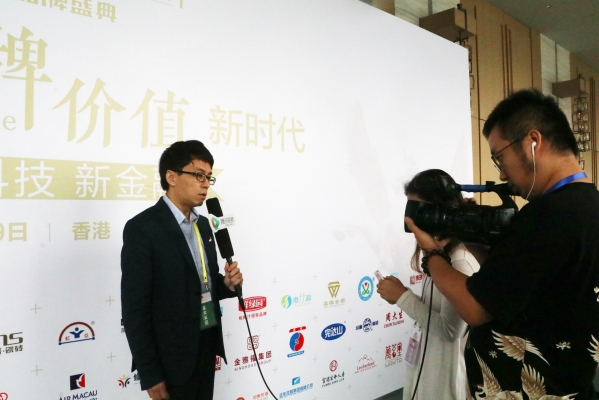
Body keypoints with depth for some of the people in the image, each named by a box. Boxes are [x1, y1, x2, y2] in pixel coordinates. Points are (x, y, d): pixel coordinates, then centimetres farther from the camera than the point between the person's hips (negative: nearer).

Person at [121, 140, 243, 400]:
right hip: (172, 358, -7)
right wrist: (150, 374, -14)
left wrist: (226, 284, -6)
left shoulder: (202, 224, 7)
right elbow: (134, 309, -16)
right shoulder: (142, 228, -16)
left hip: (206, 347, 7)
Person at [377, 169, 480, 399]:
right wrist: (401, 296, -9)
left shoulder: (461, 261, -22)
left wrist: (403, 297, -20)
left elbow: (450, 329, -25)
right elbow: (433, 308, 5)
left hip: (445, 374, -8)